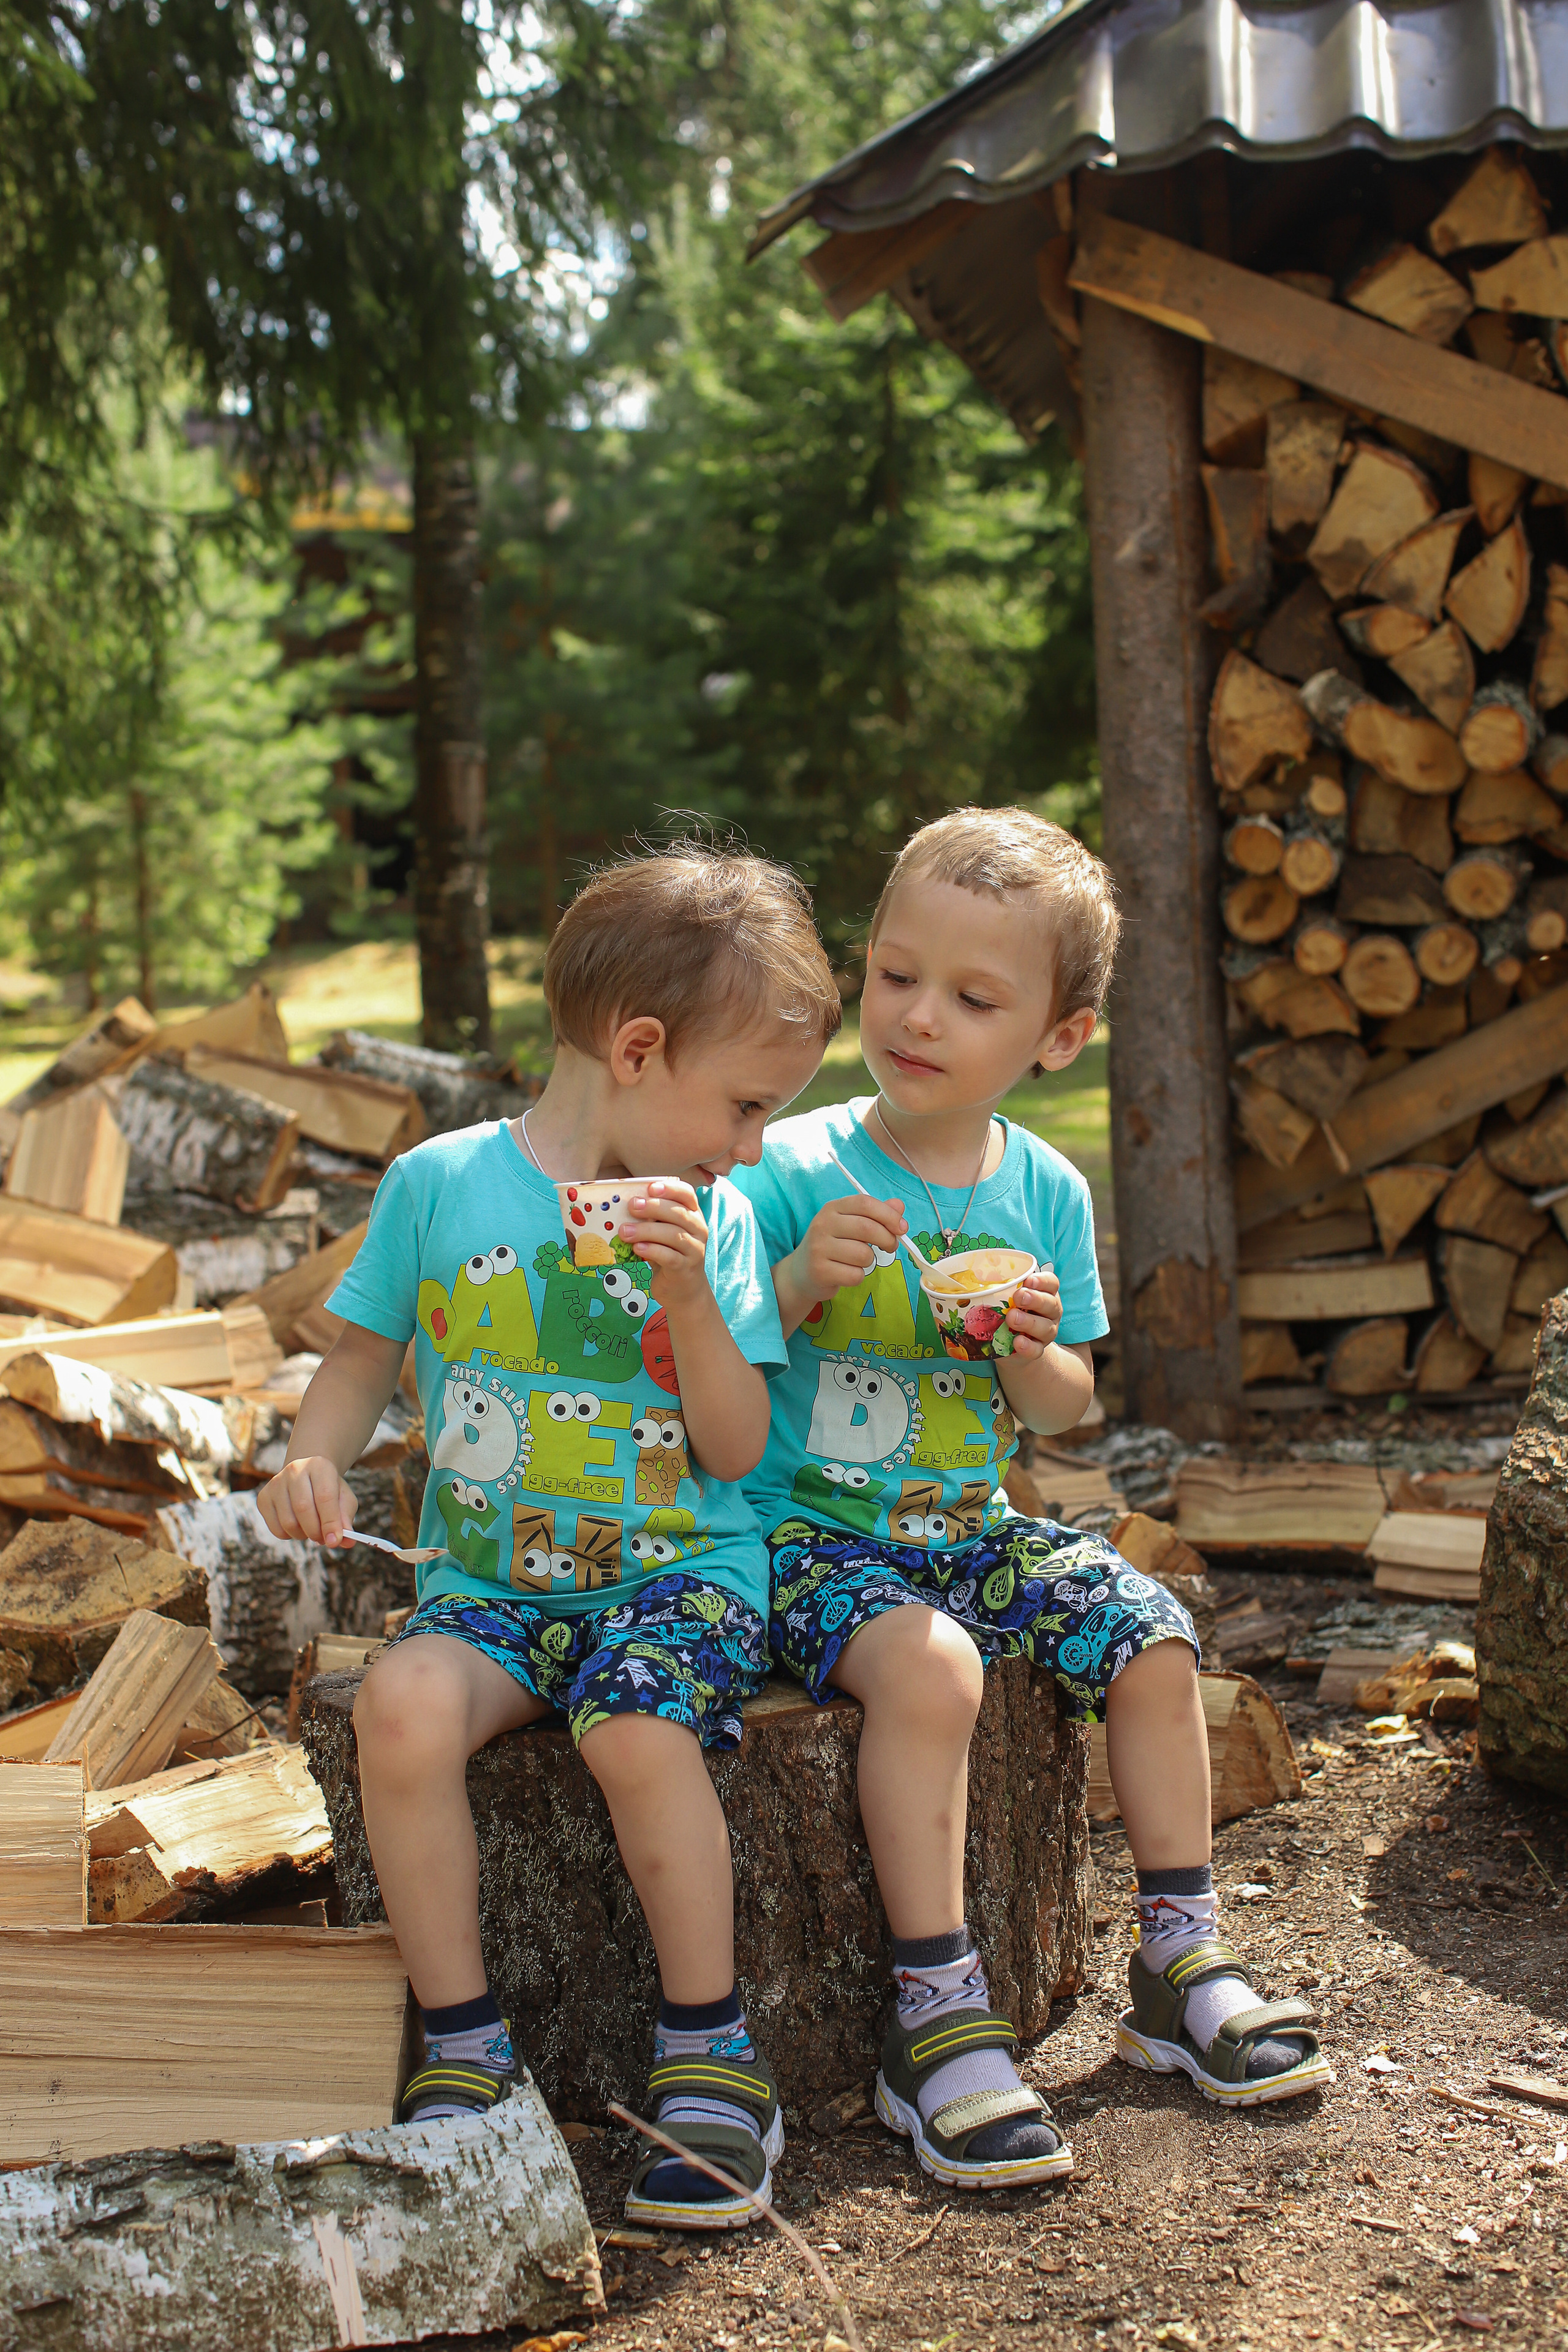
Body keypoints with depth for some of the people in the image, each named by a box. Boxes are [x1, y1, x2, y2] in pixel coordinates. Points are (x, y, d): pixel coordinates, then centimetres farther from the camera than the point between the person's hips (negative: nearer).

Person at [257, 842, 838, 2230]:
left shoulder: (713, 1219, 2)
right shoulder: (440, 1183, 1)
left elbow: (736, 1449, -2)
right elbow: (366, 1357, 12)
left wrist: (691, 1297, -16)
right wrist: (317, 1457, -8)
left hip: (681, 1574, -1)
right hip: (489, 1582, 1)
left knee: (639, 1729, -31)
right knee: (400, 1704, -29)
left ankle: (711, 2053, -10)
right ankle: (462, 2048, -11)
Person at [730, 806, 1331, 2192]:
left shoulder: (1045, 1192, 3)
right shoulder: (795, 1170, -10)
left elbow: (1069, 1406, 10)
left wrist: (1030, 1352, -12)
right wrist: (801, 1285, -27)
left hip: (972, 1528, 5)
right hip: (813, 1530, -5)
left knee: (1150, 1638, -9)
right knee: (928, 1663, -31)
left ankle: (1182, 1967, 8)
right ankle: (938, 2024, -20)